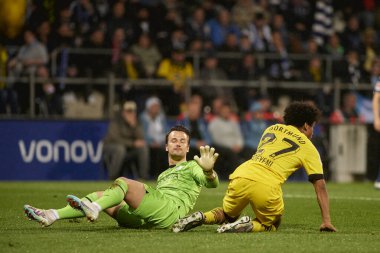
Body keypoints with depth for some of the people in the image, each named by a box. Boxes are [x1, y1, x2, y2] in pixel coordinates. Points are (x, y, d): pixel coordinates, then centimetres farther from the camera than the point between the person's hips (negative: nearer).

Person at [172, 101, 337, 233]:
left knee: (228, 215, 31)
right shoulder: (309, 148, 14)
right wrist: (326, 221, 14)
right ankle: (249, 225, -10)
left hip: (240, 176, 4)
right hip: (266, 186, -4)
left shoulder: (272, 129, 26)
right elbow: (320, 186, 12)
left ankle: (201, 217, 0)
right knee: (271, 226, 22)